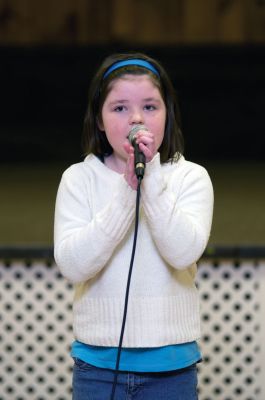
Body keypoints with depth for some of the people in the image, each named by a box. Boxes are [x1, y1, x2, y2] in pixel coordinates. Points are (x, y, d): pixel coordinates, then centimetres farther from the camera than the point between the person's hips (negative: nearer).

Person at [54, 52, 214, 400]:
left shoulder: (190, 178, -2)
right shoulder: (79, 179, -1)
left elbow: (184, 252, -17)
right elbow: (73, 265, -14)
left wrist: (152, 177, -19)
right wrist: (126, 190, -19)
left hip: (171, 363, 0)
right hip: (98, 361, 0)